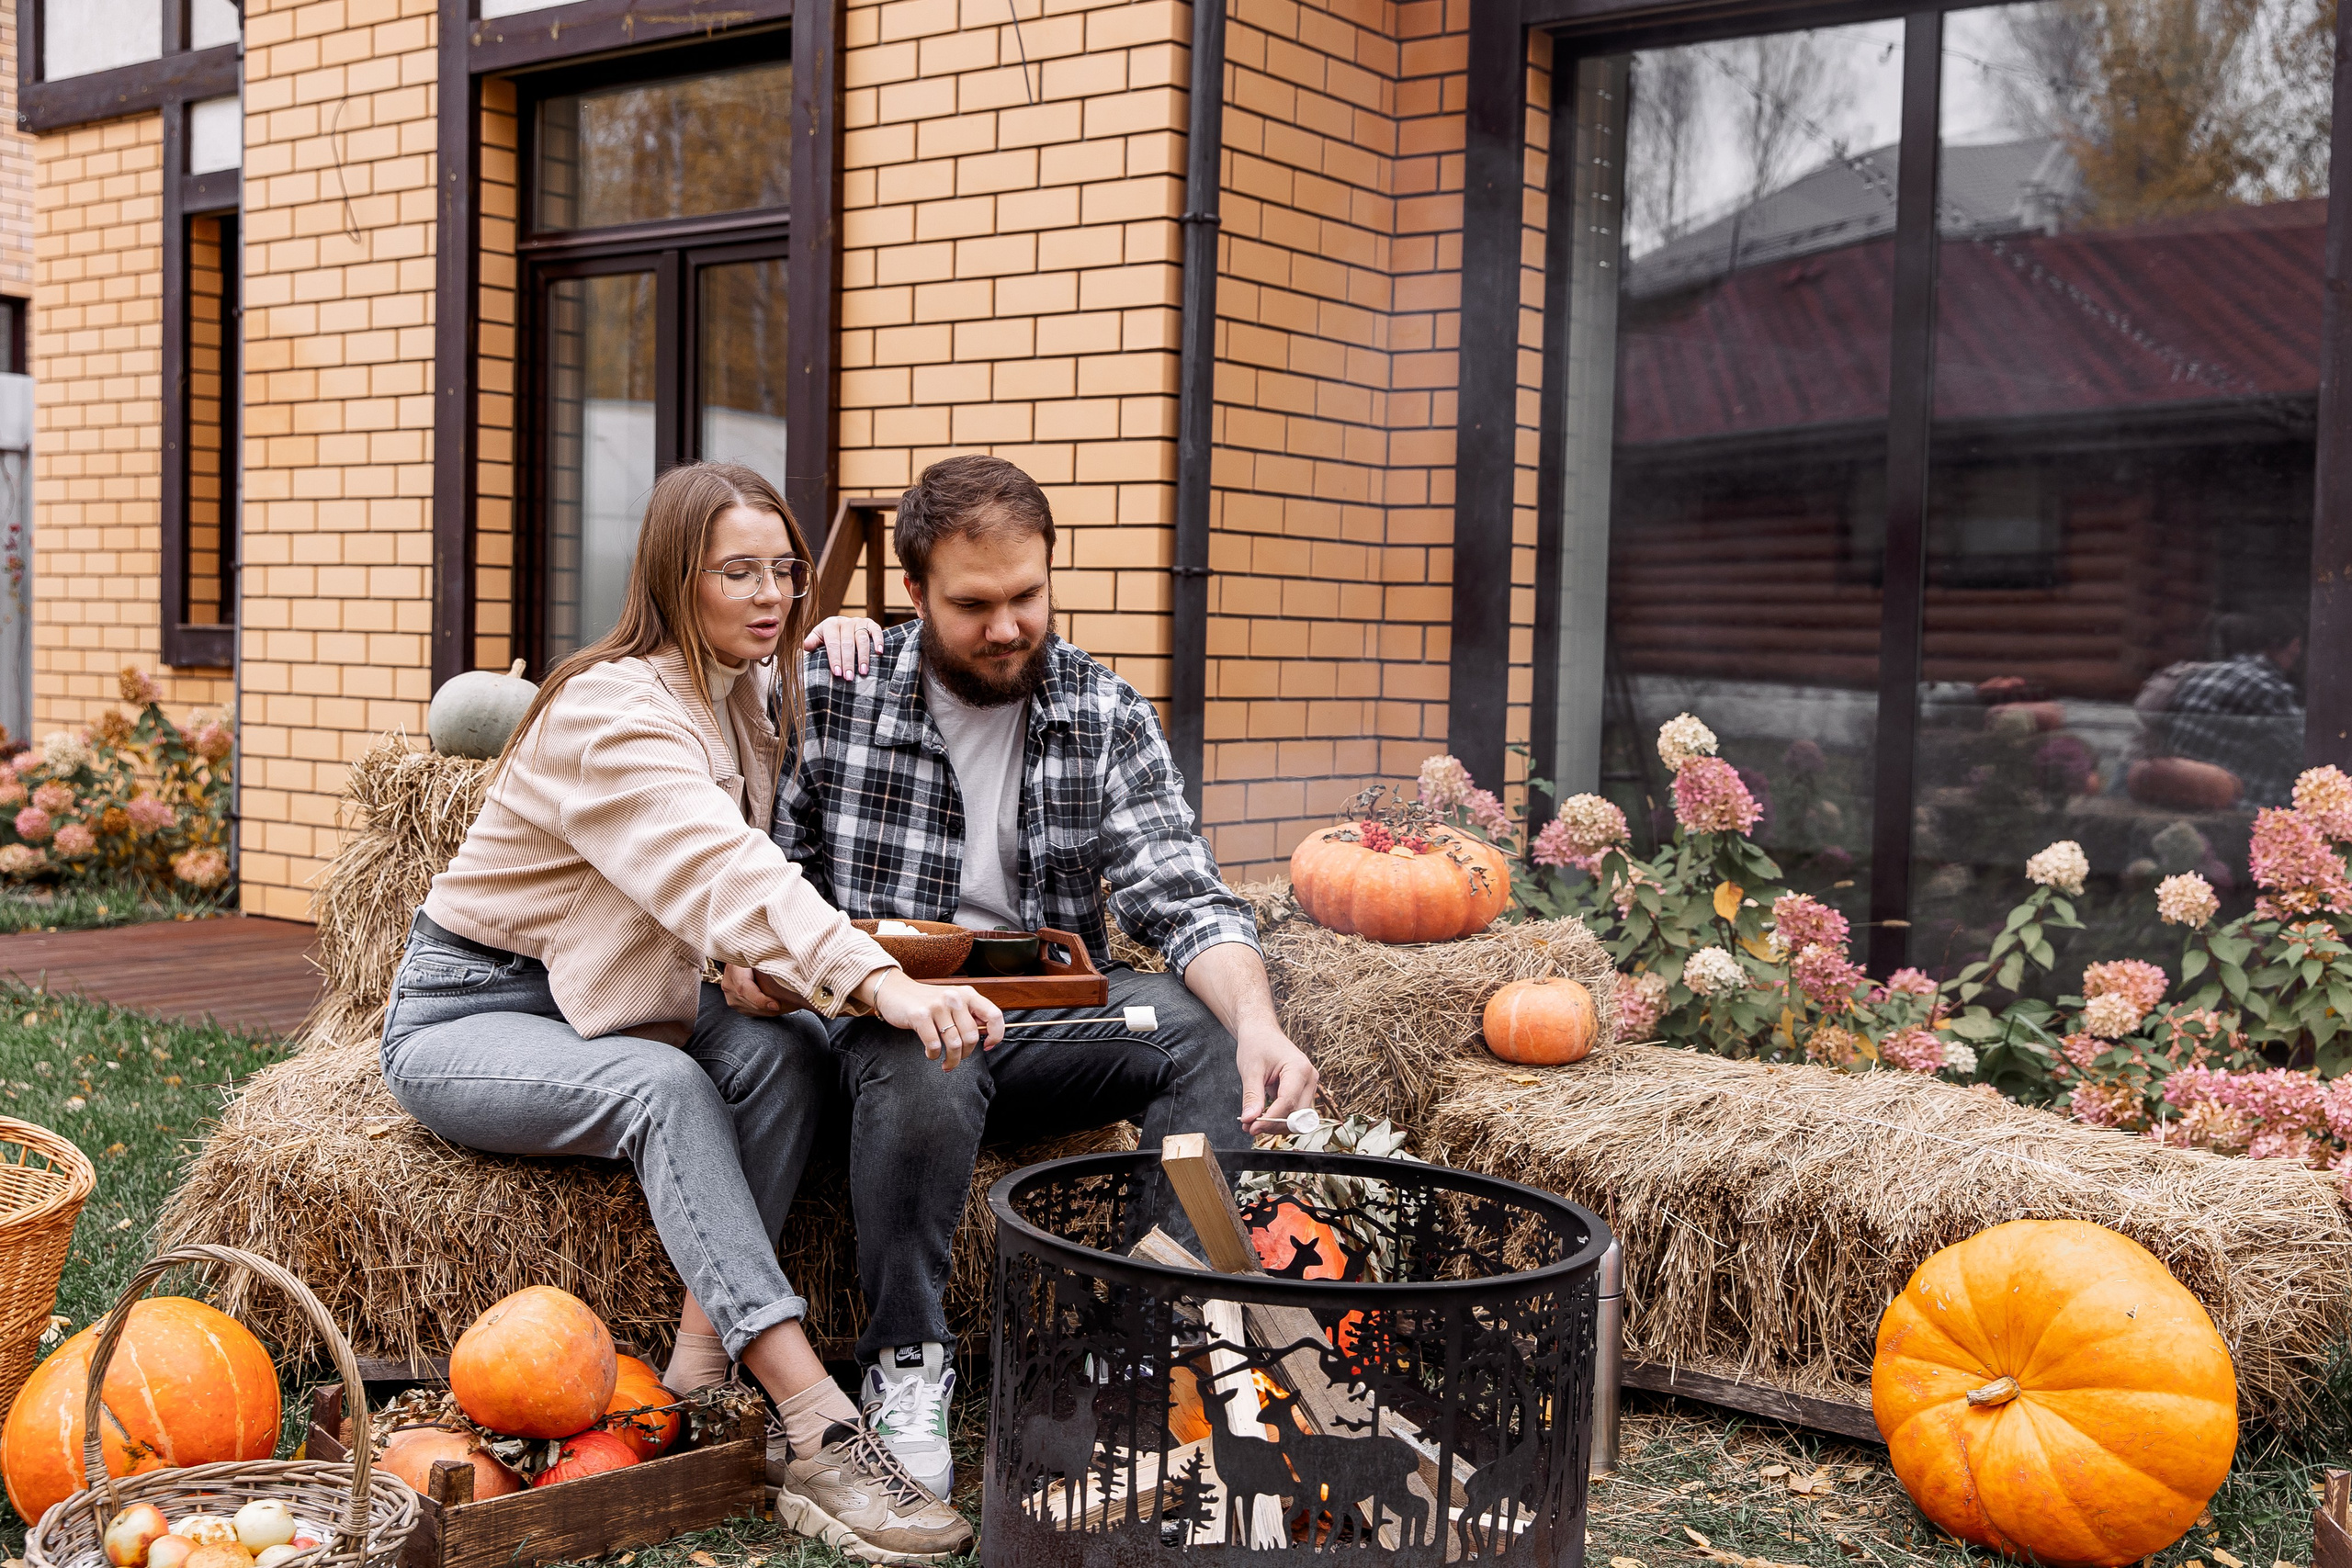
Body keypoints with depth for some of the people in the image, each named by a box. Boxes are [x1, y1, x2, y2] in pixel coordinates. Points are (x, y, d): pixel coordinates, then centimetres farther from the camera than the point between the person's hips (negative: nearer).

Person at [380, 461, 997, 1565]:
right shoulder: (610, 712, -25)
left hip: (599, 1000, 7)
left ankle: (700, 1371, -28)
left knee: (787, 1053, -24)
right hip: (462, 1015, -7)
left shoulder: (749, 693, 2)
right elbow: (725, 876, -42)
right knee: (663, 1085, -37)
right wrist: (882, 984, -57)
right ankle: (817, 1436, -44)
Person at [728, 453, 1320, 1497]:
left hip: (1051, 1016, 2)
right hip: (889, 1012, -2)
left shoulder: (1108, 716, 1)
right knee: (921, 1072, -38)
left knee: (1209, 1031, -27)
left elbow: (1181, 895, -8)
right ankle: (906, 1367, -16)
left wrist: (1255, 1017, -27)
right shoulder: (829, 693, -2)